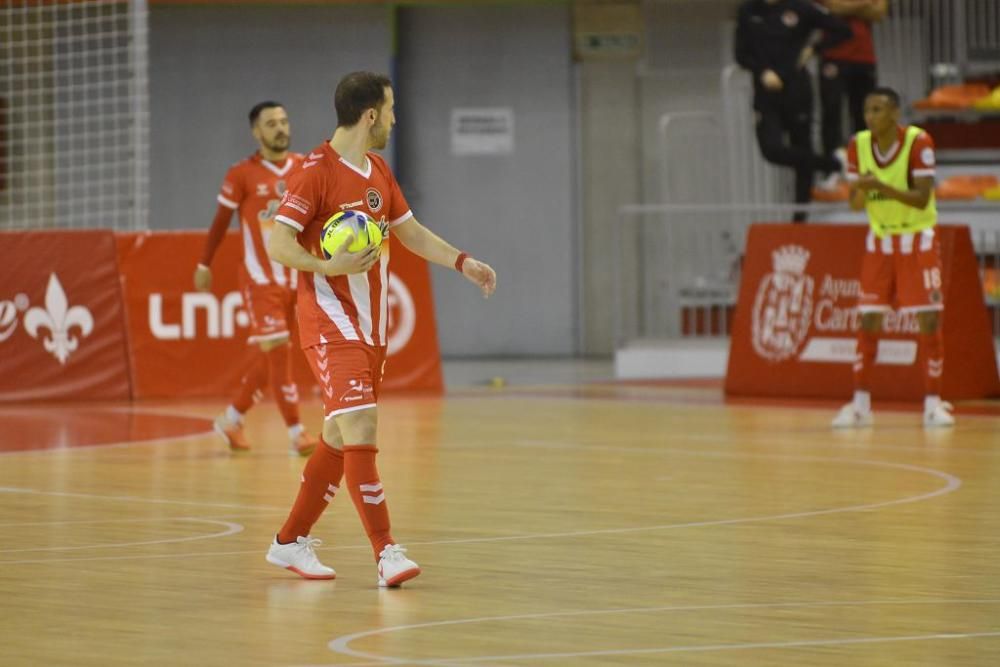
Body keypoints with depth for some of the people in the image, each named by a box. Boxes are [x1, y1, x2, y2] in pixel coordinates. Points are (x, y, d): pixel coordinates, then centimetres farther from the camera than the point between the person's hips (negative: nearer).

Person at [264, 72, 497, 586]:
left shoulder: (378, 172, 14)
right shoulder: (317, 171, -12)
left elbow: (410, 231, 25)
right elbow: (278, 244, -16)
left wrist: (462, 262, 15)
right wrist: (330, 267, -29)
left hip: (372, 328, 9)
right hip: (332, 326, -9)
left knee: (340, 439, 12)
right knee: (361, 432, -16)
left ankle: (291, 543, 23)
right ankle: (387, 554, -17)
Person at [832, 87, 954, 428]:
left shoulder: (918, 141, -17)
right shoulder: (858, 145, -4)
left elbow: (922, 198, -22)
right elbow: (855, 203, -1)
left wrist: (881, 186, -34)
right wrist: (860, 190, -24)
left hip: (918, 239, -3)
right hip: (879, 240, 3)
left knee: (929, 320, -7)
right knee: (868, 321, -1)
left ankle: (933, 403, 0)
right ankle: (860, 404, 4)